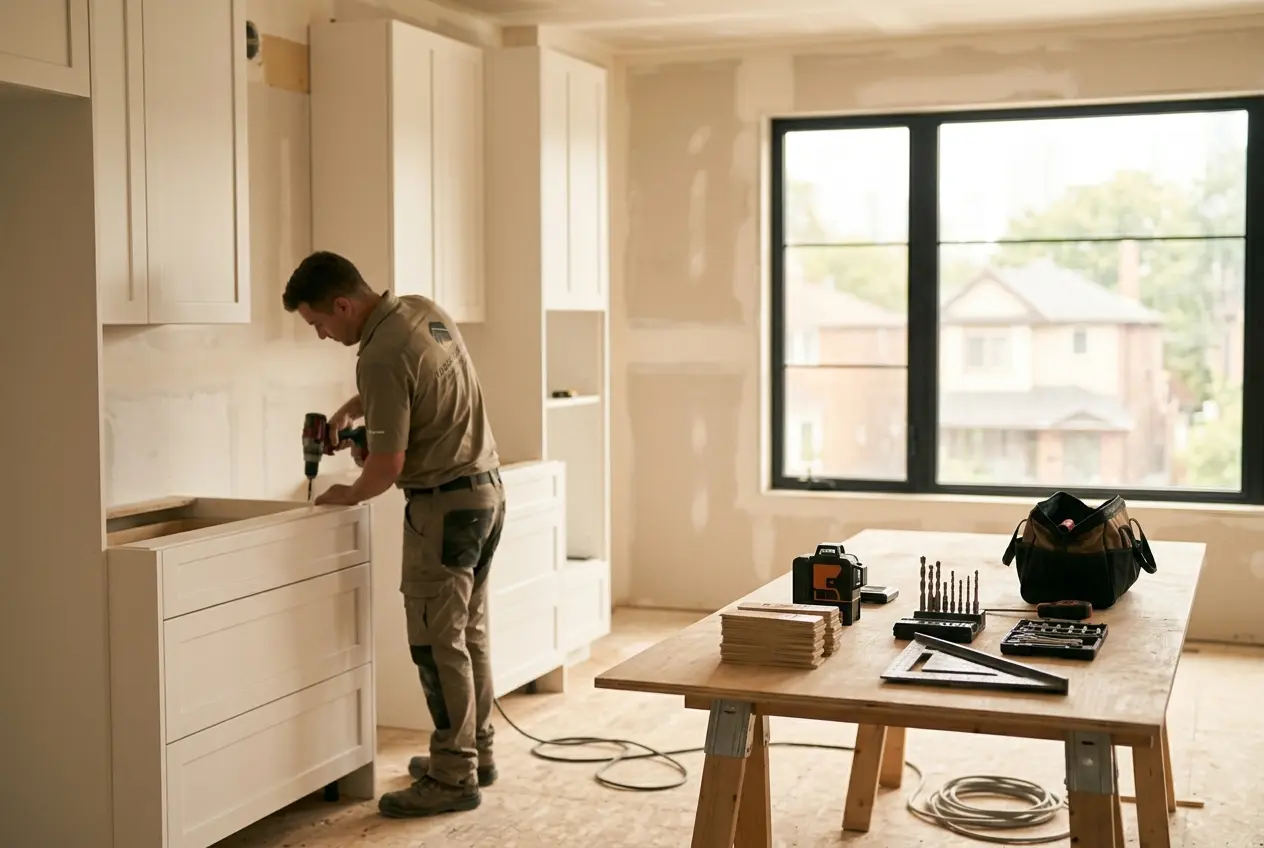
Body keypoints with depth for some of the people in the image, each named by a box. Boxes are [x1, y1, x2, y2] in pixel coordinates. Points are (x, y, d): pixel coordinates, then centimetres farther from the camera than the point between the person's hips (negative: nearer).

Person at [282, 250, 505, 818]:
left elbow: (388, 466, -19)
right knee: (469, 633, 16)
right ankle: (476, 754, 25)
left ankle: (454, 778, 4)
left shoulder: (381, 358, -22)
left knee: (437, 642, -2)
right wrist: (351, 409, 17)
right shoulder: (423, 309, 6)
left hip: (444, 504, -9)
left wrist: (350, 495, 0)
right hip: (486, 488, 9)